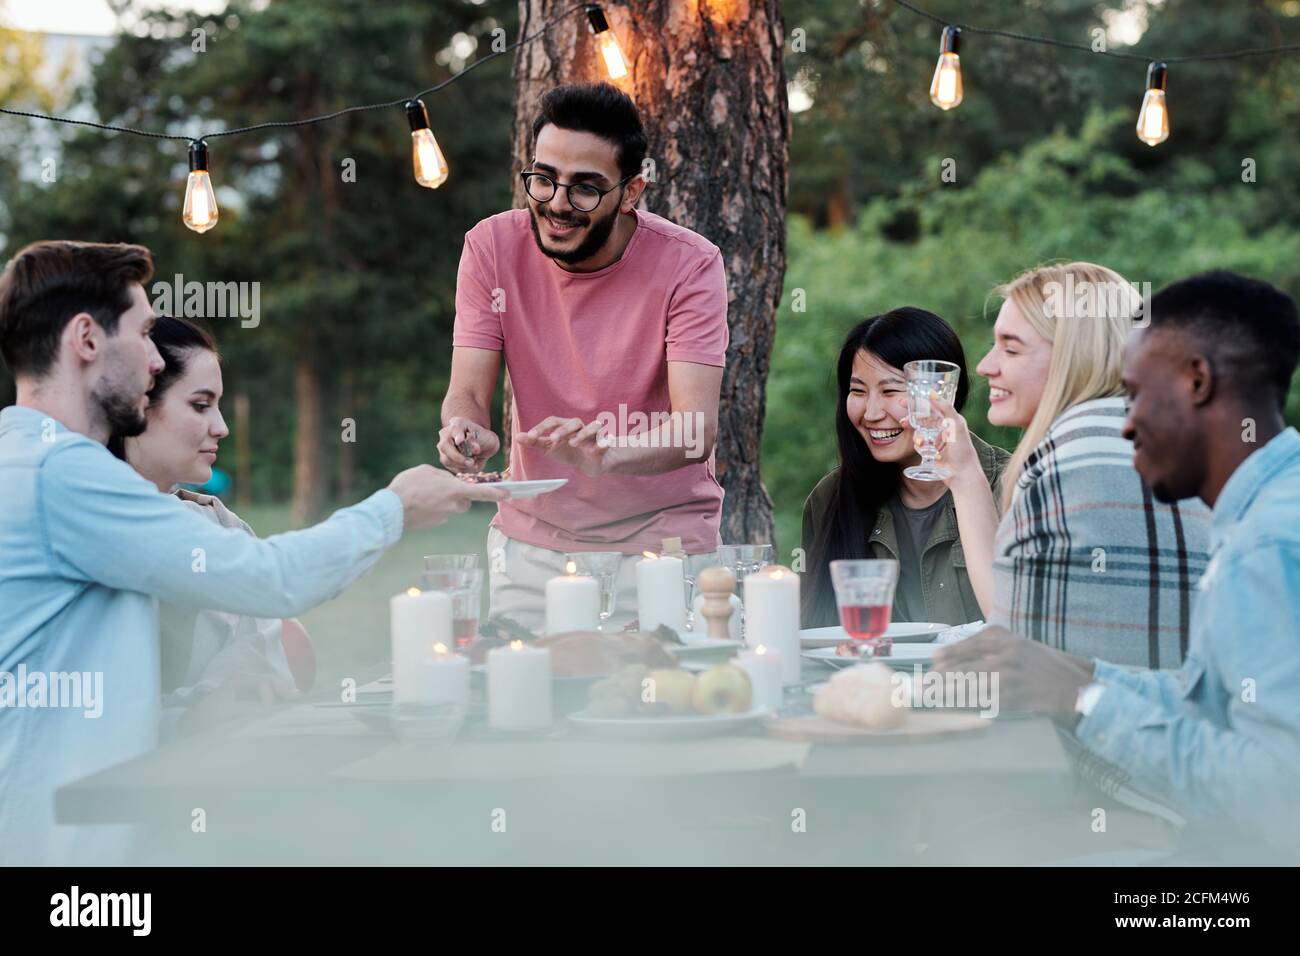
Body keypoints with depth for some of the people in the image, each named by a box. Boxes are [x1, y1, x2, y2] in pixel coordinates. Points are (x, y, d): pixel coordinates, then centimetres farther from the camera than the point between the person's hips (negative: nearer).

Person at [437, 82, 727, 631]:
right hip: (530, 540, 2)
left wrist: (608, 454, -43)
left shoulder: (688, 265, -15)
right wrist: (467, 432, -33)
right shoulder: (491, 247, -7)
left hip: (661, 540, -2)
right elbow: (467, 392, -9)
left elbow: (697, 428, -23)